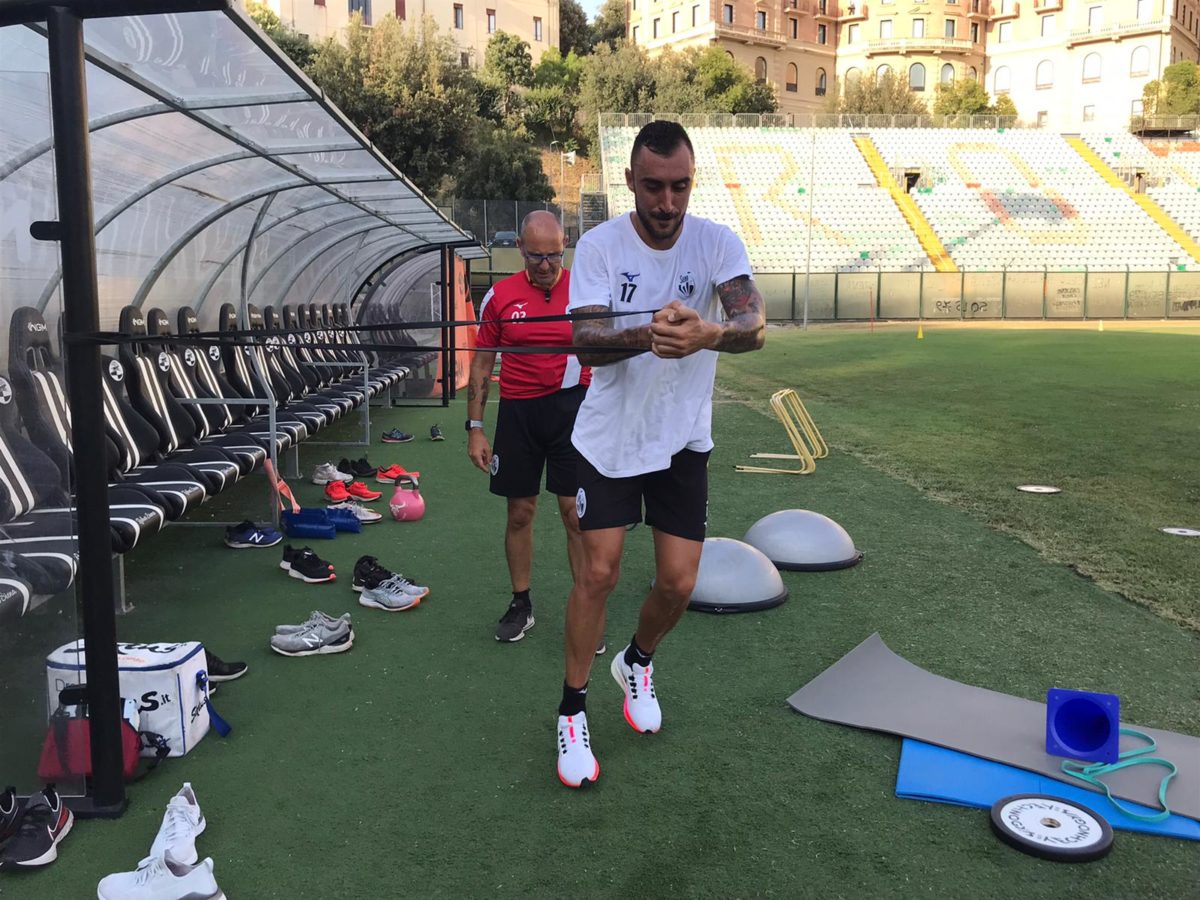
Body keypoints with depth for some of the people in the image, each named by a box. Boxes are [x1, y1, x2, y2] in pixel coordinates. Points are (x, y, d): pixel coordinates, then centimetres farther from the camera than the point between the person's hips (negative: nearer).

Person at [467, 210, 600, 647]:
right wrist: (475, 429, 3)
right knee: (520, 512, 9)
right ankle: (520, 605, 25)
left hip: (573, 406, -1)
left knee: (576, 513, -2)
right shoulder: (499, 295, 2)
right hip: (518, 411, 2)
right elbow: (481, 364, 7)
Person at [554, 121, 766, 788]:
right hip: (608, 434, -1)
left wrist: (708, 333, -50)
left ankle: (638, 663, 35)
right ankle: (573, 712, 16)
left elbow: (755, 326, -27)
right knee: (599, 572, -5)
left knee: (679, 583, 2)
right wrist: (645, 335, -44)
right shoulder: (600, 245, -11)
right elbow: (587, 343, -22)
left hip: (683, 439, 2)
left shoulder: (717, 243, -11)